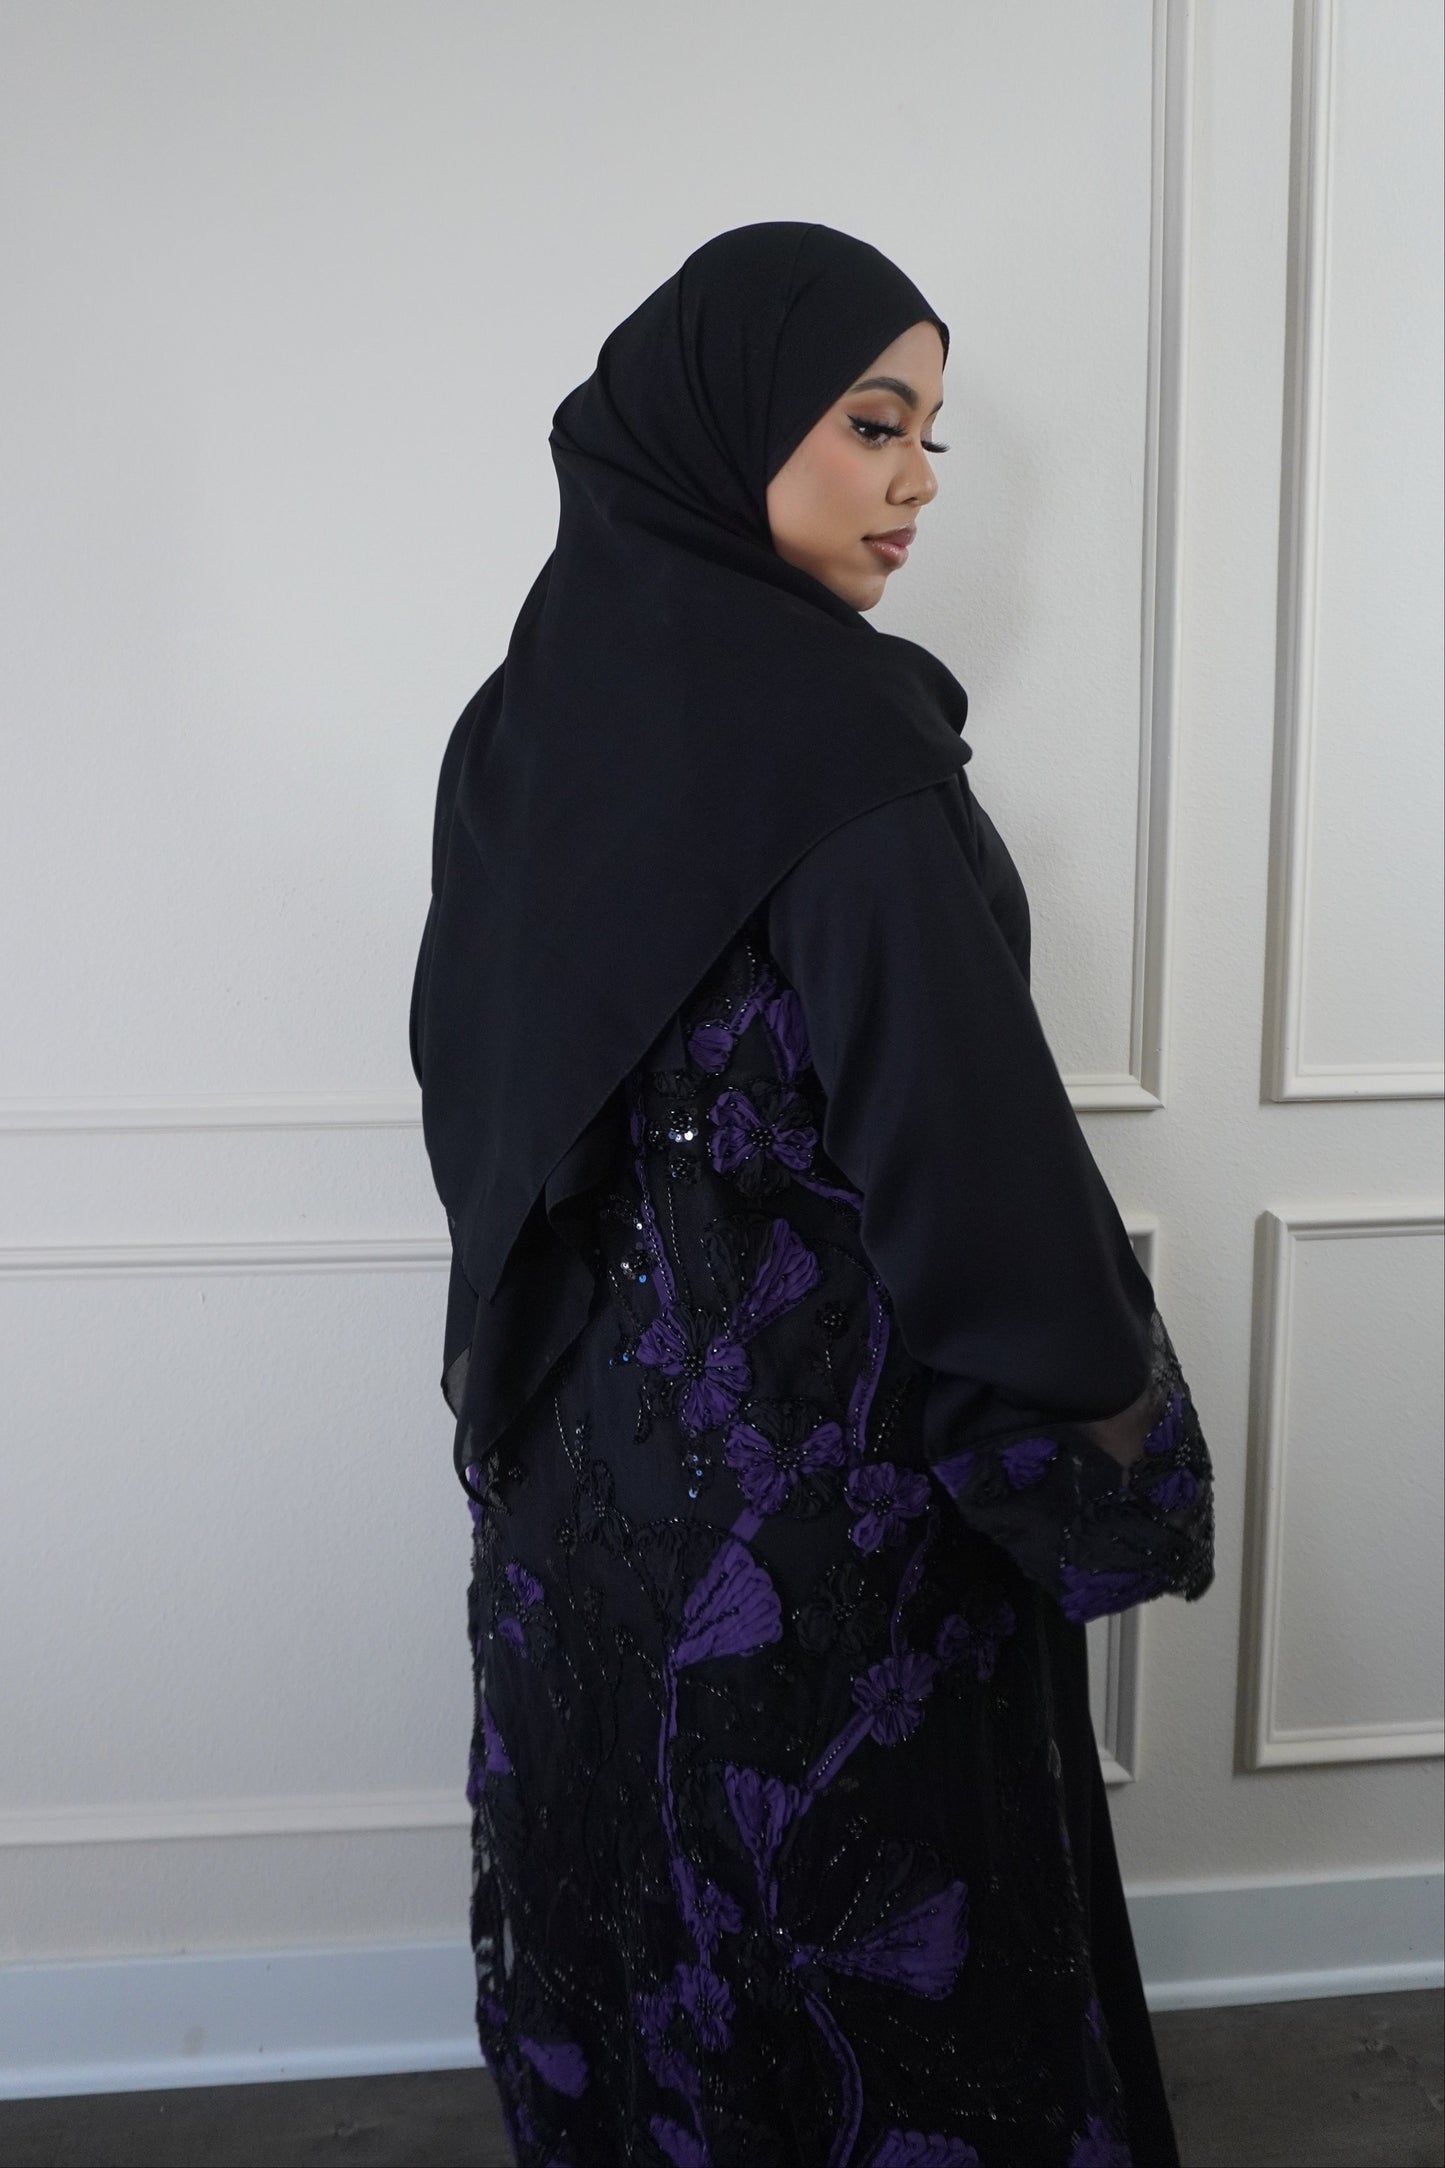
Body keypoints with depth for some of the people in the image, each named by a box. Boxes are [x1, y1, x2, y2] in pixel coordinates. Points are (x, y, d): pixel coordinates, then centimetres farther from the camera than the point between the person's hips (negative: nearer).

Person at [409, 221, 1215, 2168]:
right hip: (829, 1475, -7)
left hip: (586, 1451, 8)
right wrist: (1122, 1459, -10)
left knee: (640, 1890, 23)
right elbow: (972, 1151, -24)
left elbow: (463, 1075, 9)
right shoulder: (833, 735, -22)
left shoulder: (524, 714, 2)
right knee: (881, 1930, 13)